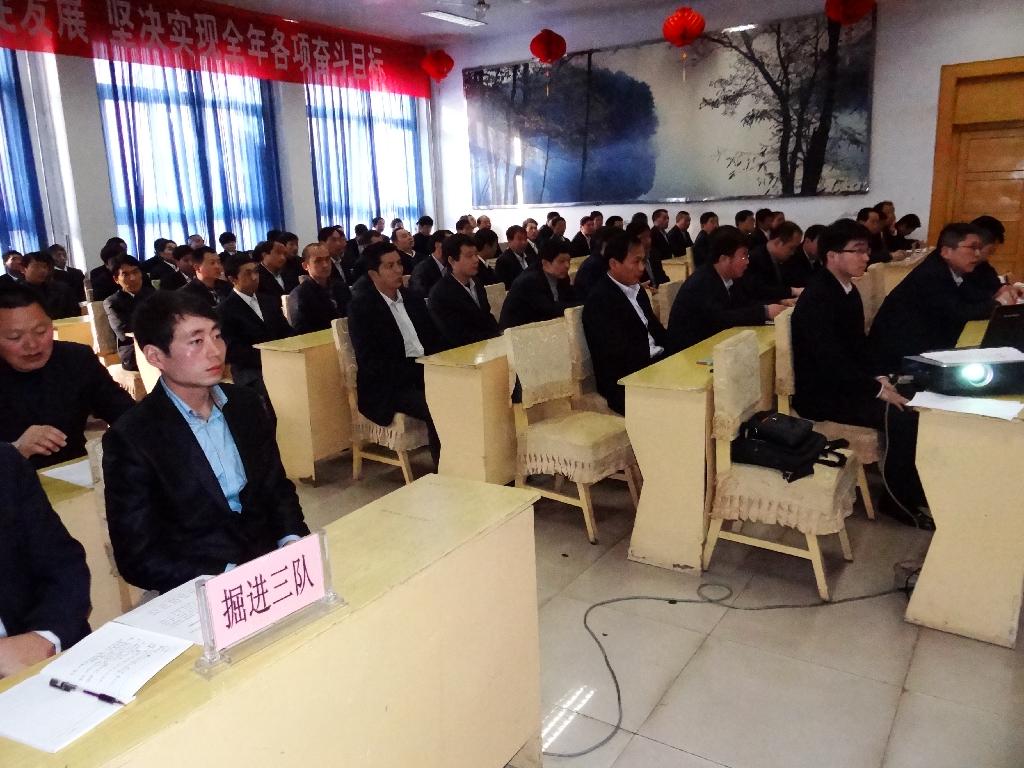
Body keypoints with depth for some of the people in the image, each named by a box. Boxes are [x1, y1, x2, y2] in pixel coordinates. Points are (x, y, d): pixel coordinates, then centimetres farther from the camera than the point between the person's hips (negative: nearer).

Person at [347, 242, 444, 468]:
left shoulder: (413, 298, 15)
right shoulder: (361, 306, -5)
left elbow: (435, 339, 18)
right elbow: (369, 362, -13)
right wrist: (416, 371, -21)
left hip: (425, 373, 6)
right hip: (387, 387, -6)